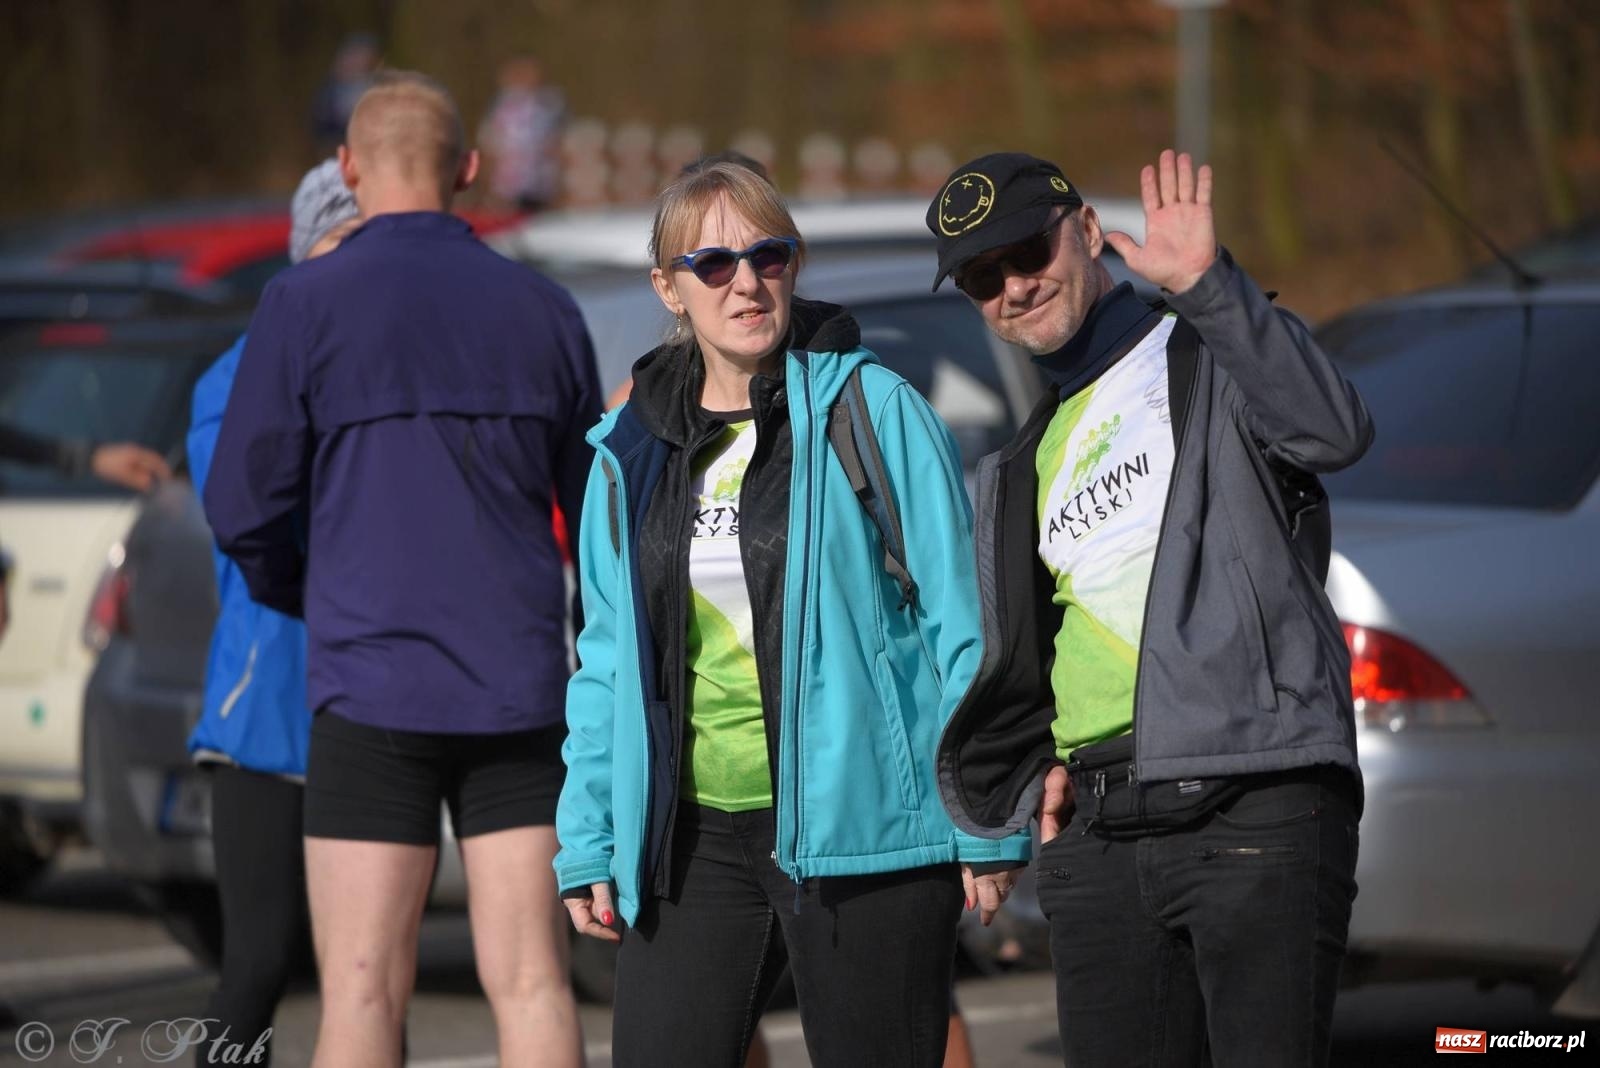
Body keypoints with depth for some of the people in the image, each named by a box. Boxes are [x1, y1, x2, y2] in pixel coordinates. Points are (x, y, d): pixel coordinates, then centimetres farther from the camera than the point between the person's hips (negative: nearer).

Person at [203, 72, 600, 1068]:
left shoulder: (305, 304, -3)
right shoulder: (545, 310, 7)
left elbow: (246, 509, -2)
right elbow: (599, 509, 16)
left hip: (372, 683, -3)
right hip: (520, 687, 3)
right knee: (531, 983, 2)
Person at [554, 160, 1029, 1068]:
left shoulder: (874, 411, -3)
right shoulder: (632, 450, 11)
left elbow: (957, 618, -3)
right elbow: (608, 658, 16)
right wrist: (589, 845, 11)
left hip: (859, 825, -4)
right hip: (692, 839, 4)